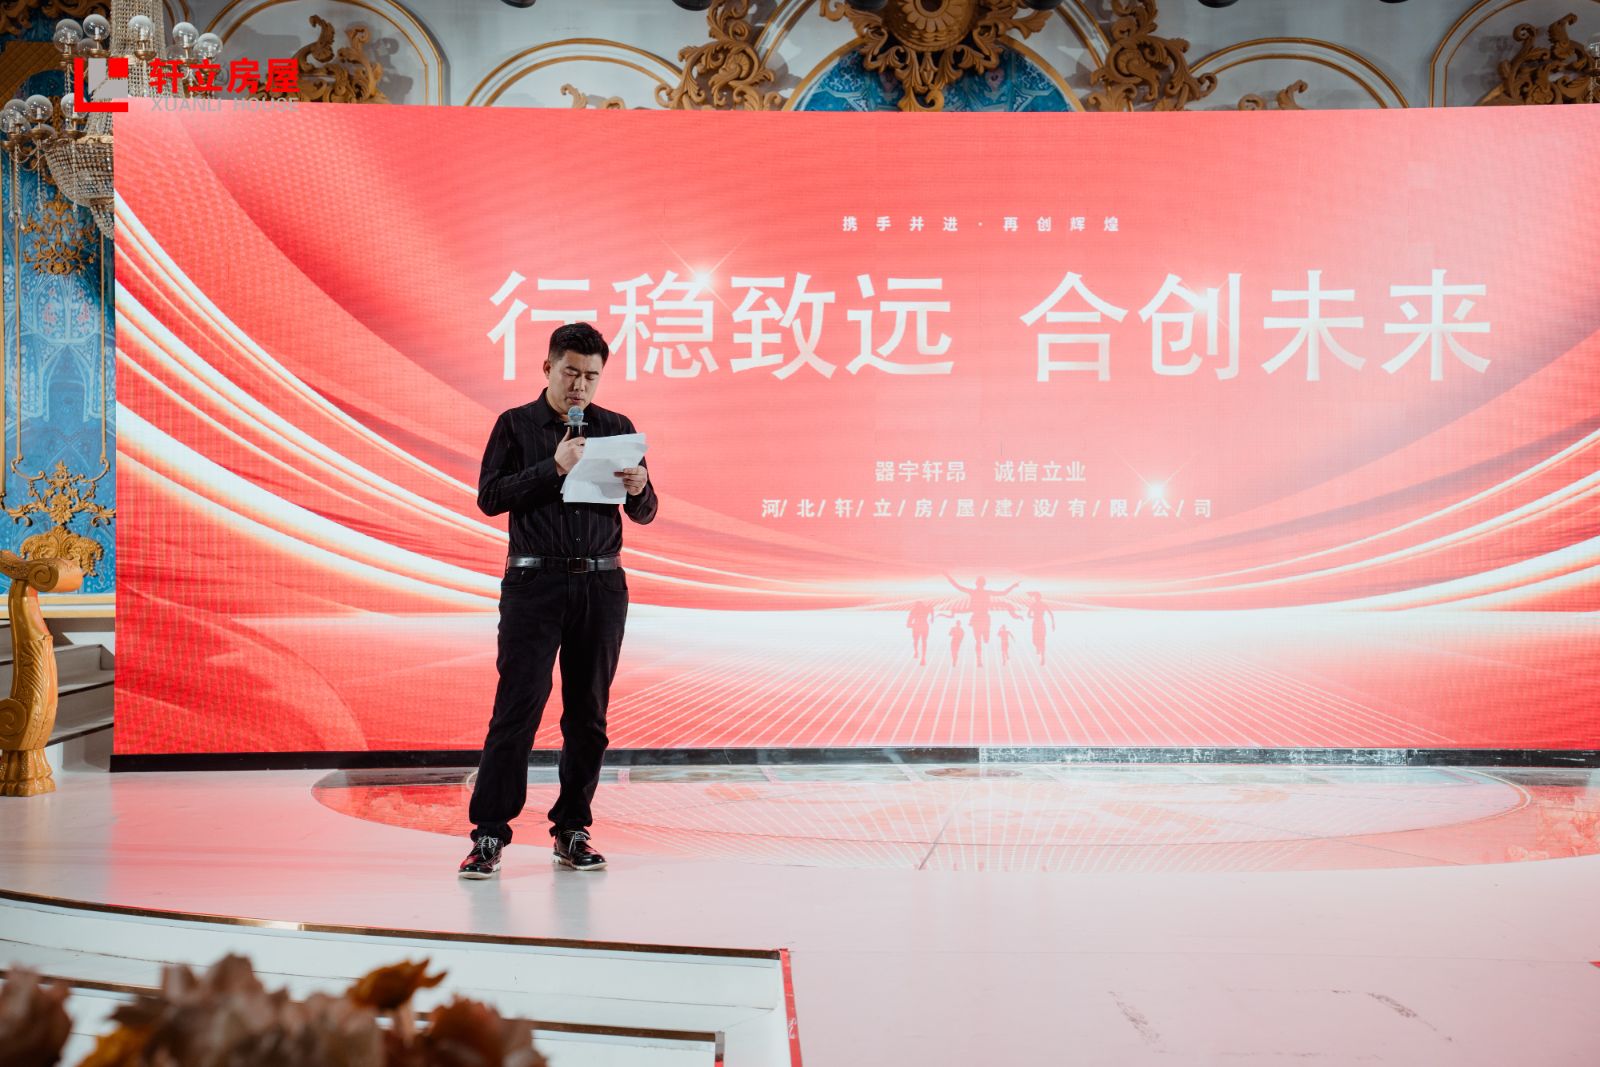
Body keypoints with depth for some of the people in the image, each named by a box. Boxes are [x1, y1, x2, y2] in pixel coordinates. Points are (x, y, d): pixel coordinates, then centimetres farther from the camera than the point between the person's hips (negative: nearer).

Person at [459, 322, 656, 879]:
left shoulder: (616, 429, 11)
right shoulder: (516, 425, 5)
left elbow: (644, 514, 12)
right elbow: (489, 497, -6)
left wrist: (639, 489, -11)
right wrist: (554, 467, -15)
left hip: (601, 585, 3)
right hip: (534, 583, -3)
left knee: (588, 713, 6)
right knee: (517, 707, -8)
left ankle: (572, 831, 15)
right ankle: (488, 833, -4)